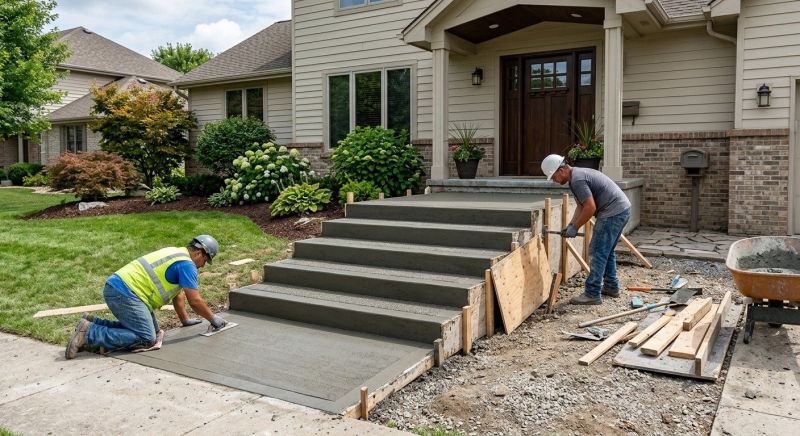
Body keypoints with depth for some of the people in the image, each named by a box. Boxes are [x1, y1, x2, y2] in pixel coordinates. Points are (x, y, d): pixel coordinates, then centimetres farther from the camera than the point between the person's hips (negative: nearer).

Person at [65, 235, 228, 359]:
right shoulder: (187, 264, -8)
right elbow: (195, 301, -8)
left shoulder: (177, 254, 22)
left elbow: (178, 293, 29)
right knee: (146, 339, -15)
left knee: (153, 329, 12)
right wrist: (214, 319, 5)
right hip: (124, 293, -11)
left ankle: (93, 323, 13)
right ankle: (89, 334, -16)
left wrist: (185, 320, 32)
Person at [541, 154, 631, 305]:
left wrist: (575, 227, -13)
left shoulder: (577, 180, -18)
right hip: (623, 209, 11)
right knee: (607, 251, 21)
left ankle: (592, 294, -4)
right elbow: (581, 206, 17)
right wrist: (570, 226, 7)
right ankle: (611, 287, 31)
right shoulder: (578, 174, 15)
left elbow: (590, 208, -23)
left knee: (597, 253, -7)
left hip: (613, 213, -11)